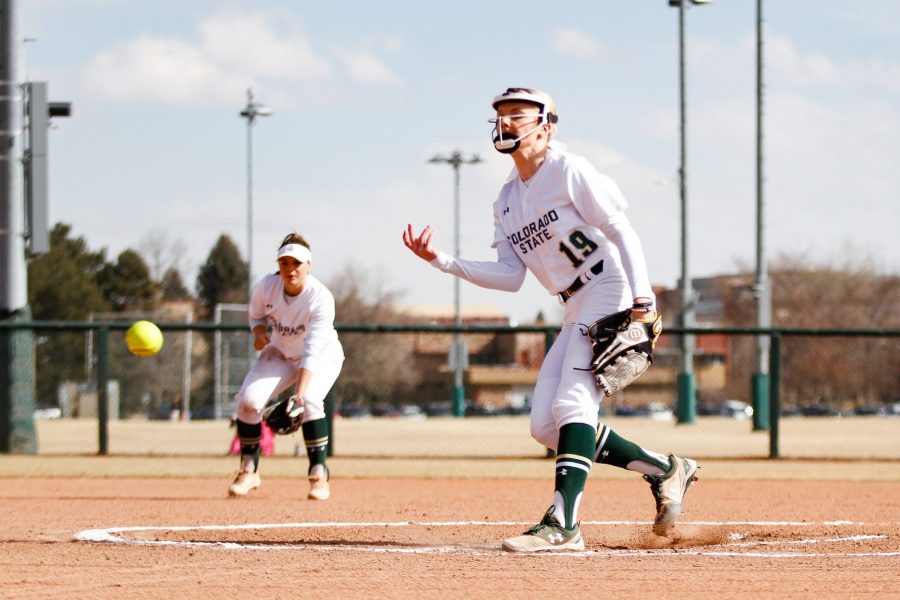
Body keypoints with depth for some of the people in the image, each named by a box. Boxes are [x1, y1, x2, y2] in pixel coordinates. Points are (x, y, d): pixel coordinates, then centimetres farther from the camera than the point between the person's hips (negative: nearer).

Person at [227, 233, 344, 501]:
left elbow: (311, 354, -38)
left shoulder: (321, 298, -32)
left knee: (310, 400, -32)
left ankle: (319, 476, -19)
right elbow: (256, 315, 3)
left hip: (323, 356, -4)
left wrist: (299, 394, -48)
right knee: (248, 399, -17)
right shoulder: (266, 287, -20)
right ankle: (249, 472, 1)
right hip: (280, 353, 4)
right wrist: (259, 333, -21)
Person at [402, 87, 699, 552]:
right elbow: (511, 275, 8)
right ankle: (664, 469, 13)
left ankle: (563, 525, -27)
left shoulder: (568, 170, -8)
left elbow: (621, 230, -12)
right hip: (576, 311, 9)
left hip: (611, 294, -9)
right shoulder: (507, 200, 14)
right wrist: (441, 260, -1)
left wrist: (641, 295, -24)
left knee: (572, 404, -21)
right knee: (545, 425, 2)